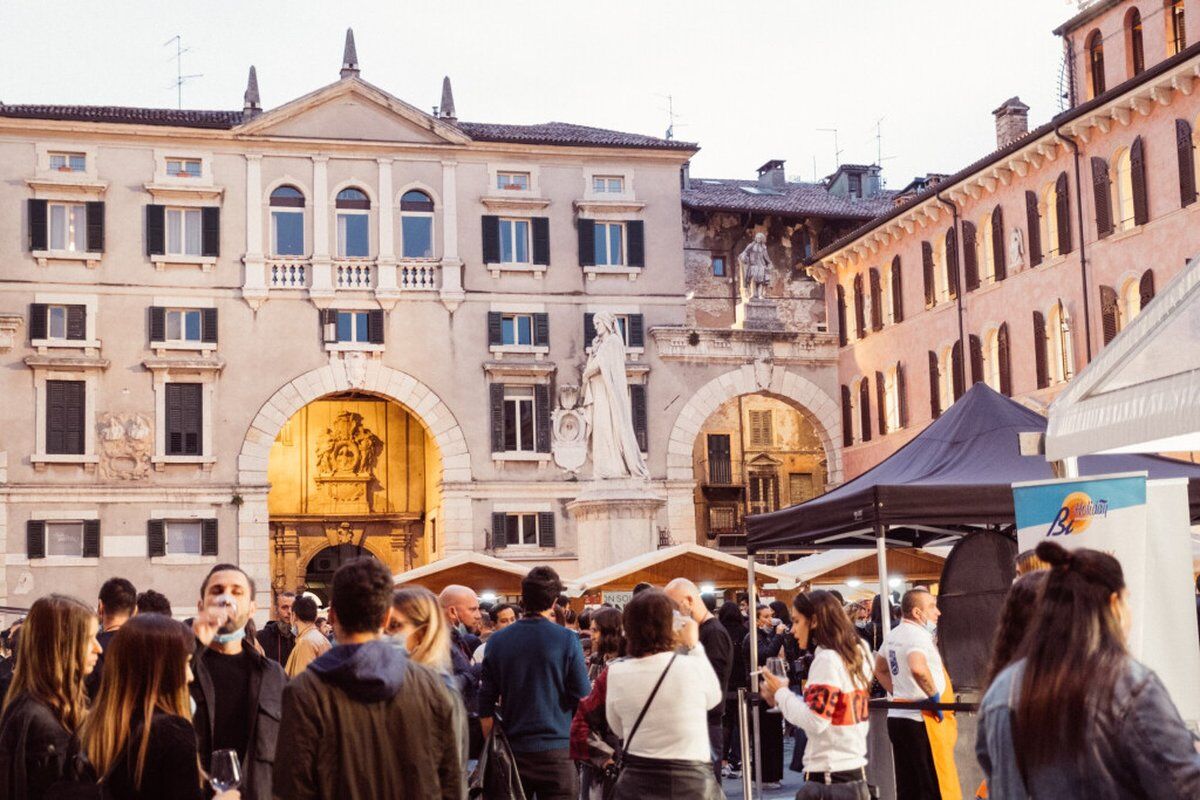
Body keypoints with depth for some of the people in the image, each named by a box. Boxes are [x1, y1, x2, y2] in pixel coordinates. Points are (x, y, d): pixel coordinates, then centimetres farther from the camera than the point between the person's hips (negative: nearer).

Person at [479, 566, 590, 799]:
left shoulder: (497, 641, 1)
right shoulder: (567, 640, -9)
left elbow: (486, 703, 3)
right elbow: (583, 698, -7)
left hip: (513, 751, 3)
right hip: (556, 750, -3)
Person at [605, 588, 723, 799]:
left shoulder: (617, 673, -6)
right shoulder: (693, 667, -13)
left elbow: (618, 729, 8)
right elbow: (714, 698, 10)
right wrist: (694, 646, 11)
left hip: (636, 782, 2)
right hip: (692, 782, -2)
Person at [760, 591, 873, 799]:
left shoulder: (827, 659, -15)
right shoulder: (854, 654, 13)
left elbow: (815, 721, -20)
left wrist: (781, 693, -7)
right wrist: (784, 696, 10)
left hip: (828, 776, -9)